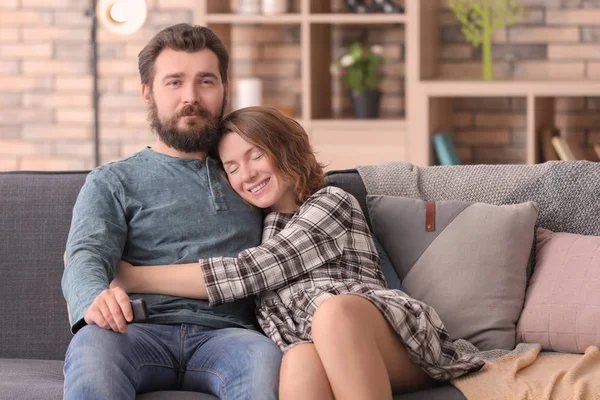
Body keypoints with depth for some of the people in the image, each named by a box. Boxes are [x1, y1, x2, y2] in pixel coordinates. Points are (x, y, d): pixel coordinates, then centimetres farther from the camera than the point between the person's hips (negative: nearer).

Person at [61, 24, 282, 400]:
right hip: (140, 331, -1)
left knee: (266, 358, -37)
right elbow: (87, 257, 0)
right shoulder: (112, 182, 19)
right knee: (92, 345, -38)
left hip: (224, 332, 1)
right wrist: (96, 298, -24)